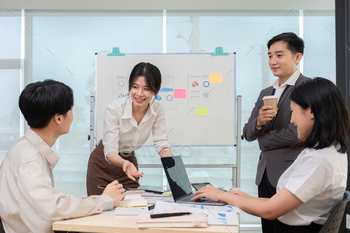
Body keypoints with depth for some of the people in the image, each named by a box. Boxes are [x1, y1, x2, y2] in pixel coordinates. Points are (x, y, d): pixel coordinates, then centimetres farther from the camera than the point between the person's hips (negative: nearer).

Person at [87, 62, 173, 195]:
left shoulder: (157, 110, -14)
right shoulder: (114, 109, -26)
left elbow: (162, 145, -11)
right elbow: (109, 151, -27)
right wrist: (125, 163, -48)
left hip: (129, 160, 4)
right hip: (103, 164, -3)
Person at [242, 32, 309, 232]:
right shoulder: (266, 93, 12)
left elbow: (297, 133, -18)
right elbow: (248, 133, 9)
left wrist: (263, 138, -2)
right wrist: (258, 121, -13)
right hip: (265, 175, 7)